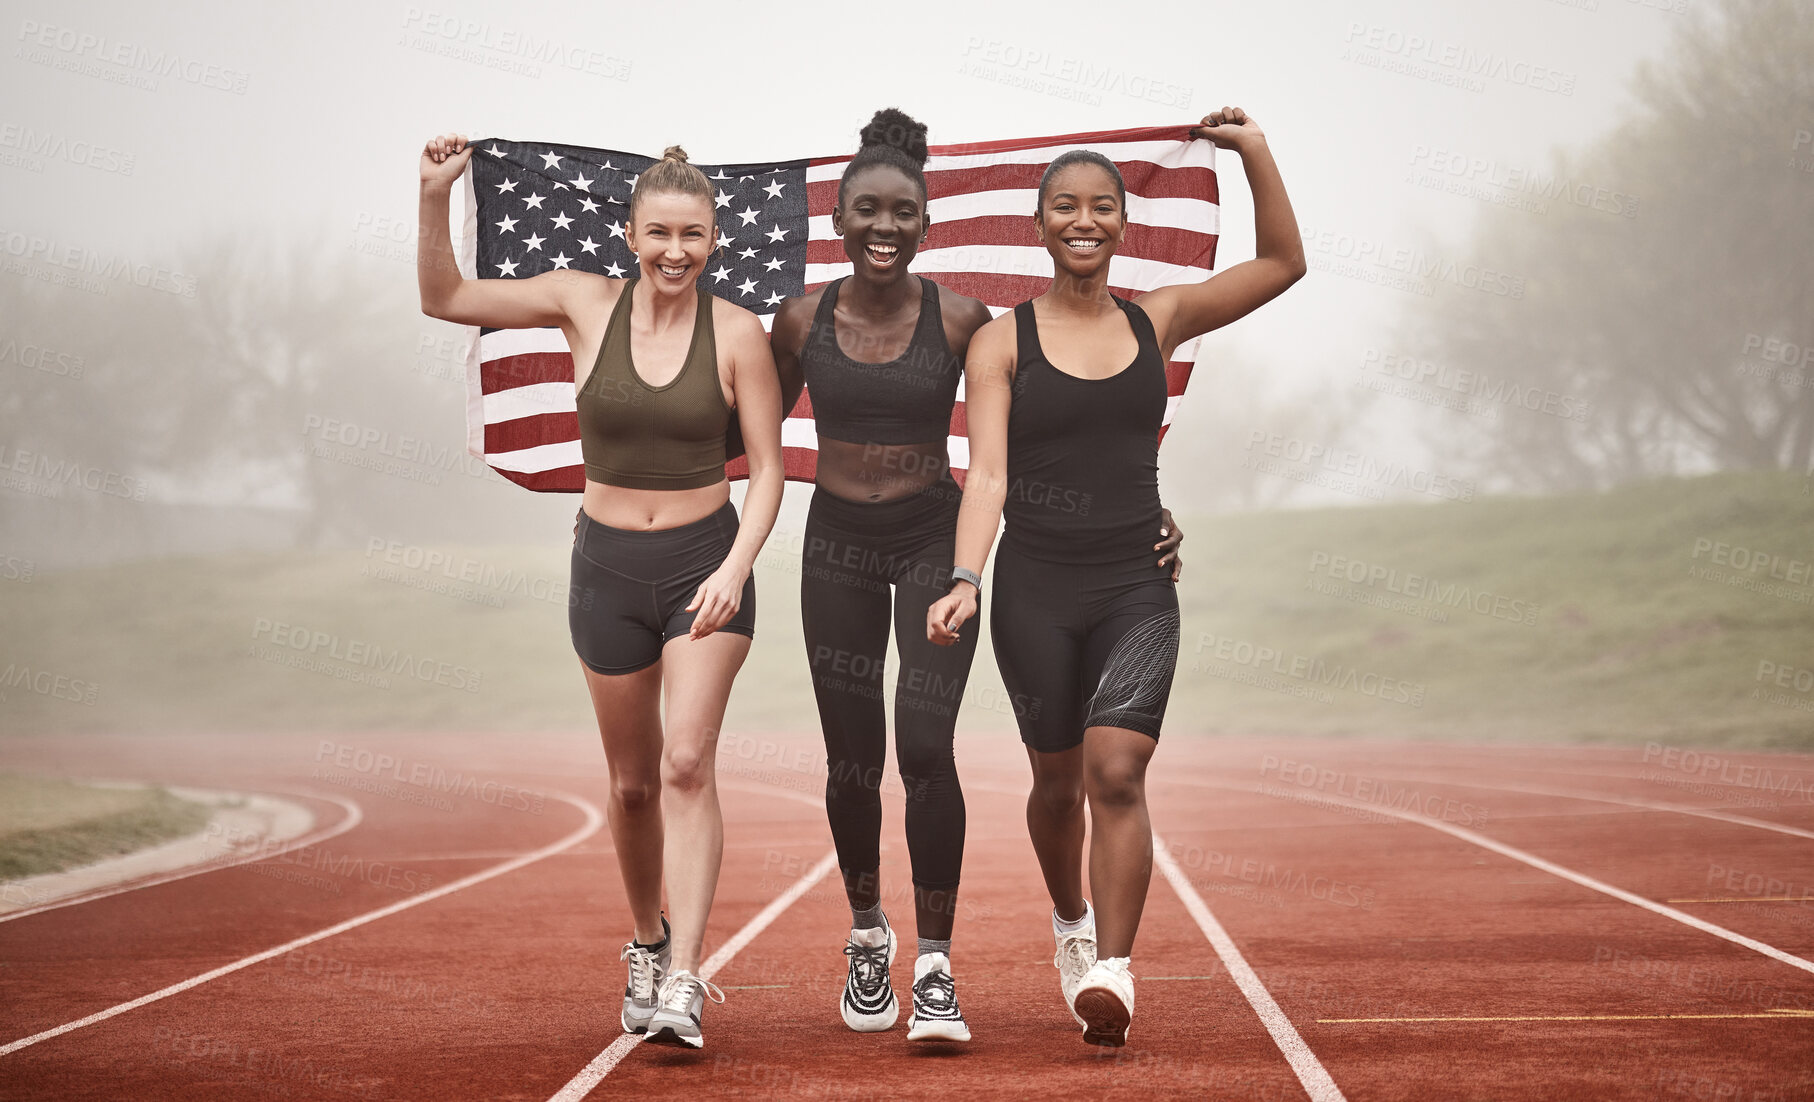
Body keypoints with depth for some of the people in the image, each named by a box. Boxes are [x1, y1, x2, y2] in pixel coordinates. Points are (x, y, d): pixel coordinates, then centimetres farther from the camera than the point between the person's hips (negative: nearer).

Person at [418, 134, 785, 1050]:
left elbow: (767, 466, -3)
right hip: (608, 565, 2)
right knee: (632, 780, 12)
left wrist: (735, 568, -15)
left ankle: (682, 984, -18)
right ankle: (646, 944, 36)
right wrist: (435, 198, -16)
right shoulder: (585, 303, -3)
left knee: (687, 763, -16)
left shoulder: (737, 333, -7)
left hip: (705, 562, -2)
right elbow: (444, 299, -2)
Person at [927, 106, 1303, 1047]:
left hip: (1137, 589, 1)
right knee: (1058, 780, 11)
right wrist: (966, 579, -23)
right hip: (1035, 590, 0)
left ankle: (1111, 971, -19)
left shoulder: (1155, 322, 8)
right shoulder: (1002, 341, 0)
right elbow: (987, 473, -8)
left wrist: (1254, 150, -1)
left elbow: (1282, 264, 8)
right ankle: (1071, 922, 39)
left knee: (1116, 773, -15)